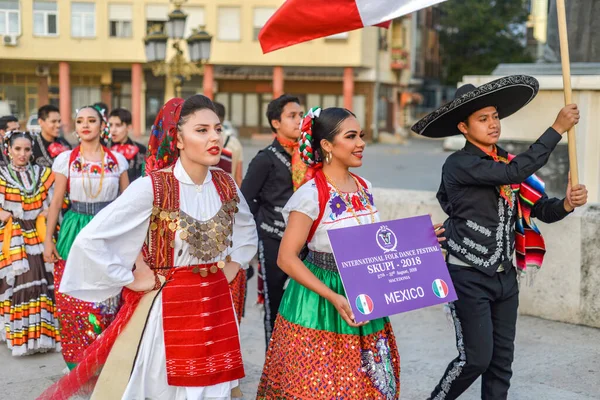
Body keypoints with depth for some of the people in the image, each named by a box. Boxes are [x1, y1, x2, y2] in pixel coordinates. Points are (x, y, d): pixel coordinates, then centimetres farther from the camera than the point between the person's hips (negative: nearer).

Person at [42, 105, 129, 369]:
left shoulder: (117, 160, 4)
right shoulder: (65, 159, 1)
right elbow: (56, 201, 4)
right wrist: (48, 240, 1)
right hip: (76, 232, 0)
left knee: (108, 302, 0)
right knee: (73, 302, -2)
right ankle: (77, 366, 10)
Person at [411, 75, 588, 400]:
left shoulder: (509, 163, 8)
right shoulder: (459, 165, -15)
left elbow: (543, 210, 5)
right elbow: (517, 172, -27)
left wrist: (567, 204, -18)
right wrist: (558, 128, -23)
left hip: (506, 276, 7)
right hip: (469, 278, -7)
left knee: (502, 359, 11)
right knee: (476, 357, -7)